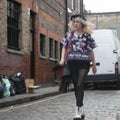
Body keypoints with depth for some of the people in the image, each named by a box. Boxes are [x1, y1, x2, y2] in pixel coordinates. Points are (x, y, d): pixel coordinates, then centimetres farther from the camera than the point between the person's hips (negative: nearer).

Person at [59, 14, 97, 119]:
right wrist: (62, 59, 0)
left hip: (84, 63, -3)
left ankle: (78, 111, -17)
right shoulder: (70, 34, 8)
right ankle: (81, 109, 22)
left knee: (80, 85, -15)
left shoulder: (87, 35, 3)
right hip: (72, 62, 3)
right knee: (76, 86, 8)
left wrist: (94, 65, 12)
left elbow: (91, 51, 9)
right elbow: (64, 47, 14)